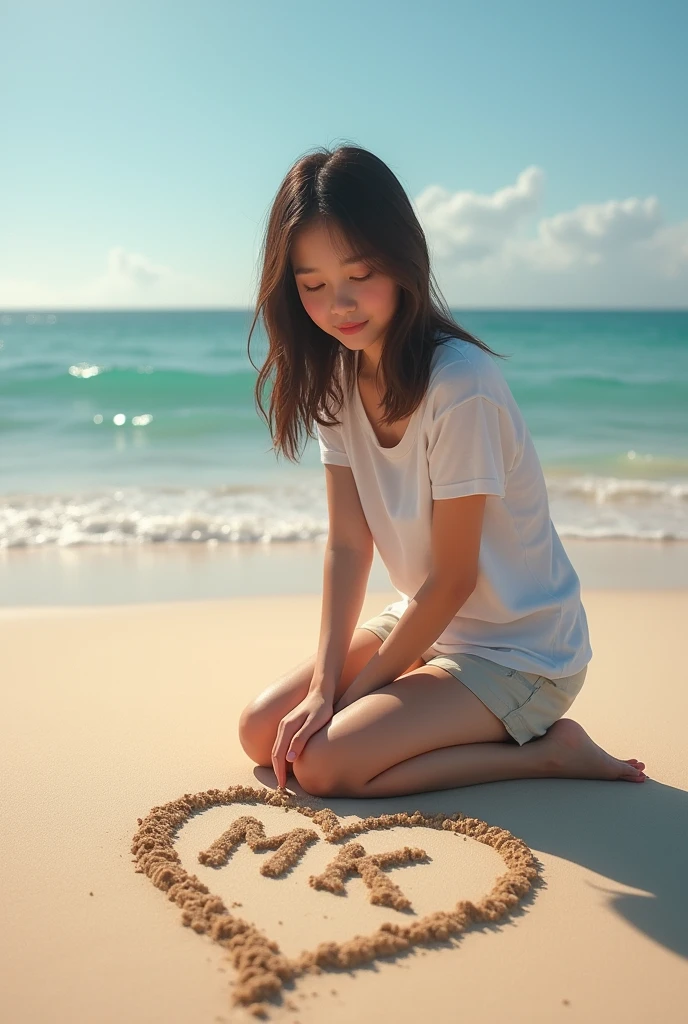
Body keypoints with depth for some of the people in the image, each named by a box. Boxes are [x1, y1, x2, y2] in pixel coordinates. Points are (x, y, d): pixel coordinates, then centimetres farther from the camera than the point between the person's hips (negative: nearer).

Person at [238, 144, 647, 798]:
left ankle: (544, 750, -5)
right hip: (423, 621, 7)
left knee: (323, 763, -20)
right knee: (263, 733, -2)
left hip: (519, 651, -7)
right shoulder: (335, 377, -3)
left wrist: (351, 692, -12)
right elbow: (347, 544, -5)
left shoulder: (461, 383, -26)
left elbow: (453, 578, -20)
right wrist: (324, 685, -13)